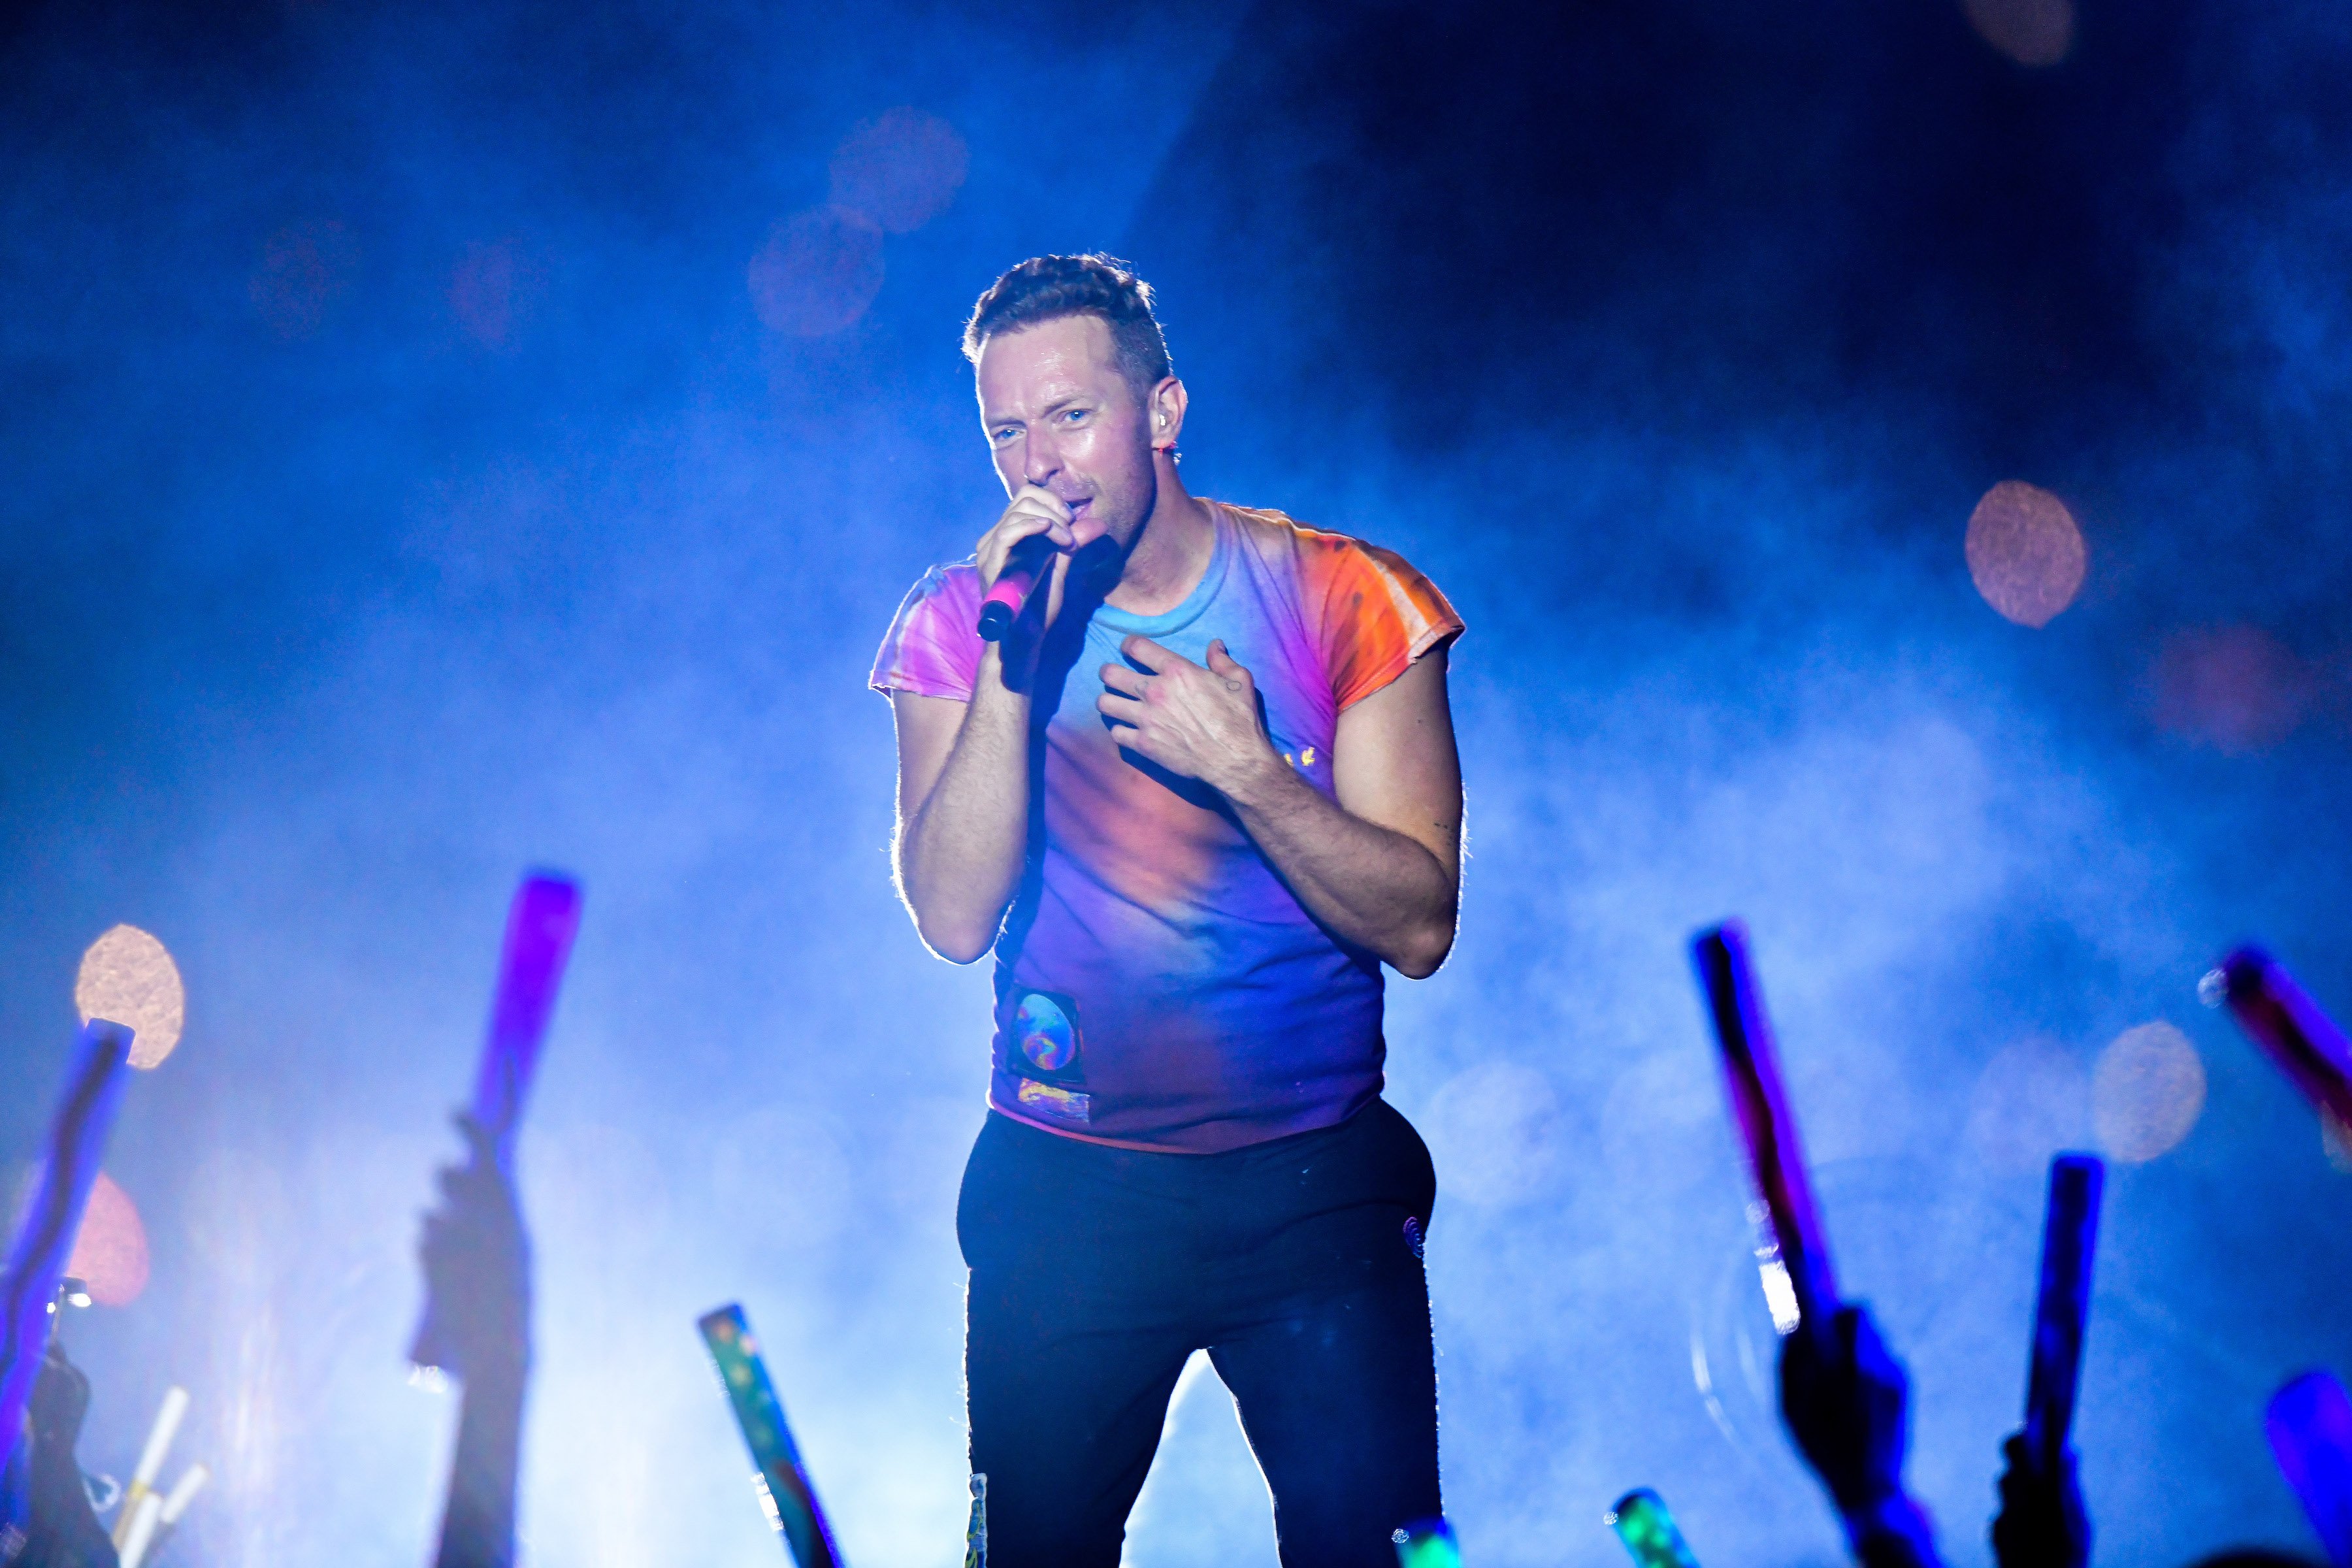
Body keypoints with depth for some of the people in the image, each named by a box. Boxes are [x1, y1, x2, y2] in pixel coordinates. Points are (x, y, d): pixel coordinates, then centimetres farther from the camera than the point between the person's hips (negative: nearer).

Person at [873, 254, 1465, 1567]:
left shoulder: (1345, 602, -4)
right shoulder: (960, 624, -1)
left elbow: (1421, 926, -8)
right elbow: (955, 919, -13)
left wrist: (1246, 769, -22)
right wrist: (1013, 667, -21)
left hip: (1316, 1187, -1)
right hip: (1066, 1195, 1)